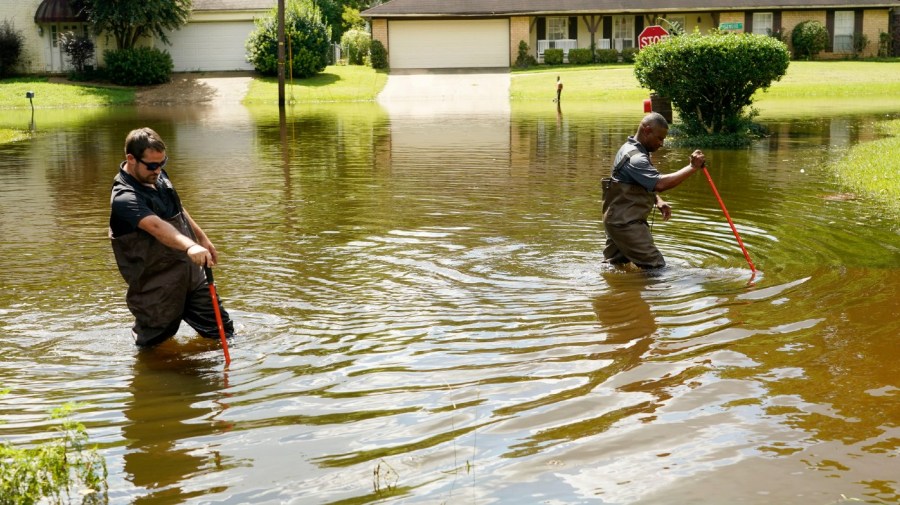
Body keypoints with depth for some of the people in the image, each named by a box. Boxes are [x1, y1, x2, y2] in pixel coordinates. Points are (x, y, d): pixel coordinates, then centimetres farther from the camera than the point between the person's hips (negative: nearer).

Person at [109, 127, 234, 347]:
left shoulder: (158, 176, 2)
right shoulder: (124, 199, -26)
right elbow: (156, 226, -45)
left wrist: (202, 237, 25)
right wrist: (190, 246, -60)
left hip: (191, 275, 8)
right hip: (157, 291, -8)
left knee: (223, 331, 14)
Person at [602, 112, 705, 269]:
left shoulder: (632, 149, 12)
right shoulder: (634, 158, -23)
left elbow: (649, 183, 22)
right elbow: (660, 183, -35)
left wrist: (658, 201, 4)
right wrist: (692, 167, -32)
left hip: (618, 219, 11)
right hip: (625, 224, -11)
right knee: (656, 267, -11)